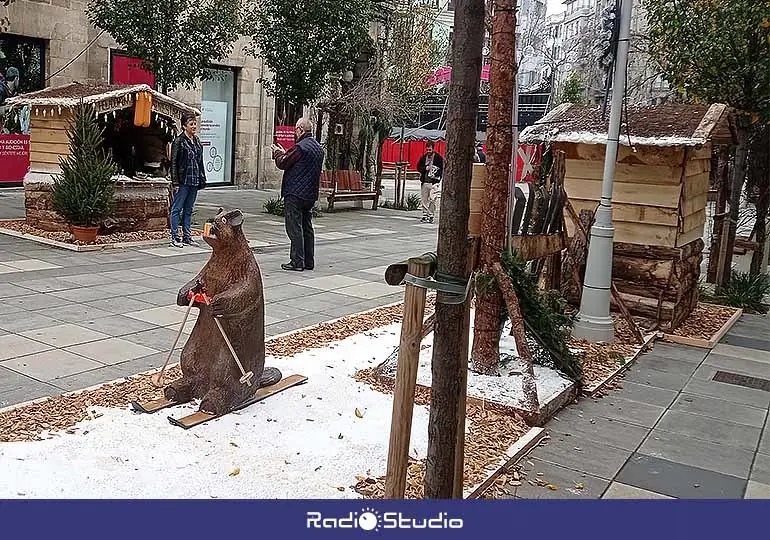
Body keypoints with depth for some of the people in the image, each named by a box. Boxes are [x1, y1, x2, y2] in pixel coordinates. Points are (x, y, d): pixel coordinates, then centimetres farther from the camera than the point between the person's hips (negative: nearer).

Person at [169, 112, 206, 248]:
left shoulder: (197, 141, 12)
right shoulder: (179, 141, -8)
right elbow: (173, 162, -10)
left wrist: (202, 179, 12)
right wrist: (175, 182, -14)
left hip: (194, 181, 7)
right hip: (183, 181, -7)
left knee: (188, 210, 12)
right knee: (177, 209, 0)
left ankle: (187, 237, 18)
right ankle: (175, 238, 4)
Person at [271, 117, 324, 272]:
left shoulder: (300, 147, -16)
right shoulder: (318, 147, 13)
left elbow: (282, 163, -9)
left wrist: (277, 153, 10)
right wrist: (284, 153, 20)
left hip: (295, 193, -9)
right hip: (310, 194, 9)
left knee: (294, 228, -4)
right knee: (307, 227, 13)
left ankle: (297, 262, -3)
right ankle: (309, 261, 16)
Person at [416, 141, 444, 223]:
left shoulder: (438, 158, -1)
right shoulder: (423, 157, 13)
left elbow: (442, 169, -3)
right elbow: (418, 167, 13)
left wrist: (437, 178, -15)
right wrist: (425, 168, -6)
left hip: (433, 182, -5)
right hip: (424, 182, 5)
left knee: (432, 200, -8)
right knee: (424, 200, 6)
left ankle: (431, 216, -3)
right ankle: (425, 216, 13)